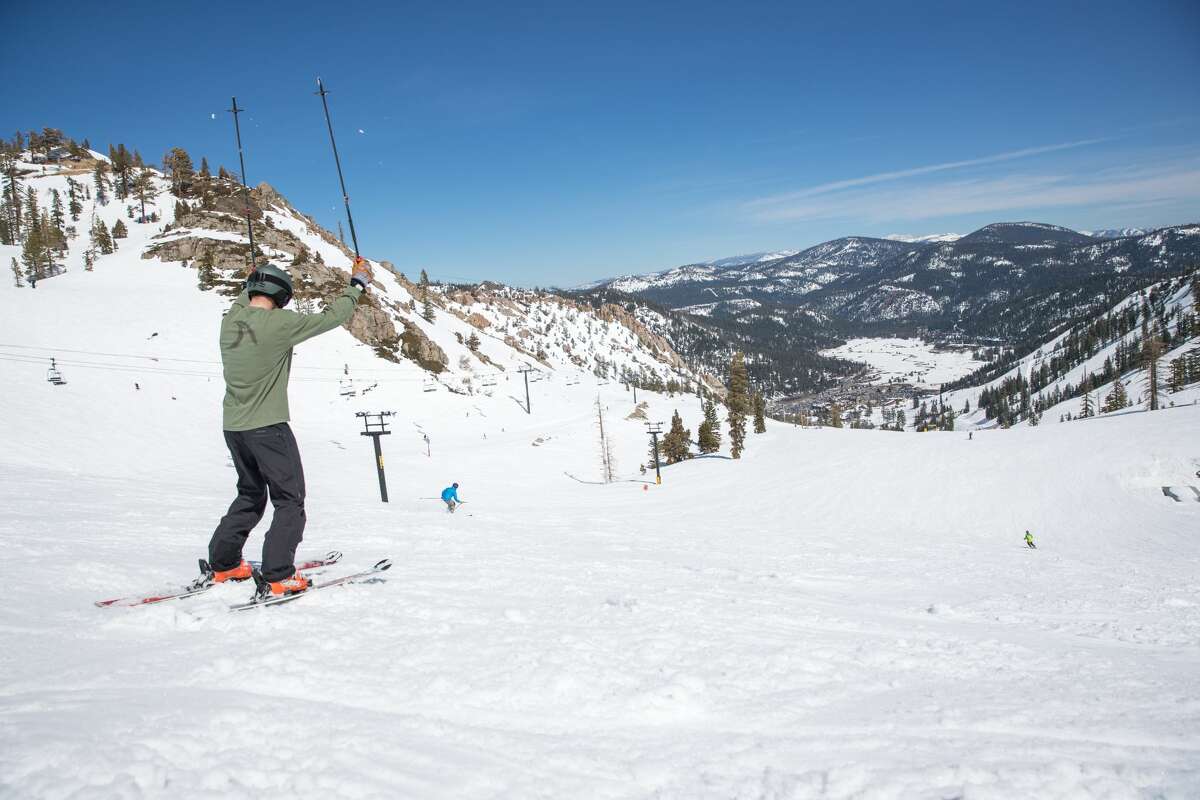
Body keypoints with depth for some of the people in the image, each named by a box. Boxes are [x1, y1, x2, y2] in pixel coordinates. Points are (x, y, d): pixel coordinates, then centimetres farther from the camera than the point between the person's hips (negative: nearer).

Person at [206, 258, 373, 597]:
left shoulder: (230, 321, 2)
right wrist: (358, 283, 3)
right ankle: (277, 577, -1)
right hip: (268, 427, -7)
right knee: (290, 501, 3)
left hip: (233, 427, 8)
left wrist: (255, 281, 45)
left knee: (250, 495, 24)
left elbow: (242, 300, 27)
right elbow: (330, 317, -11)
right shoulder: (279, 323, -18)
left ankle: (222, 564, 27)